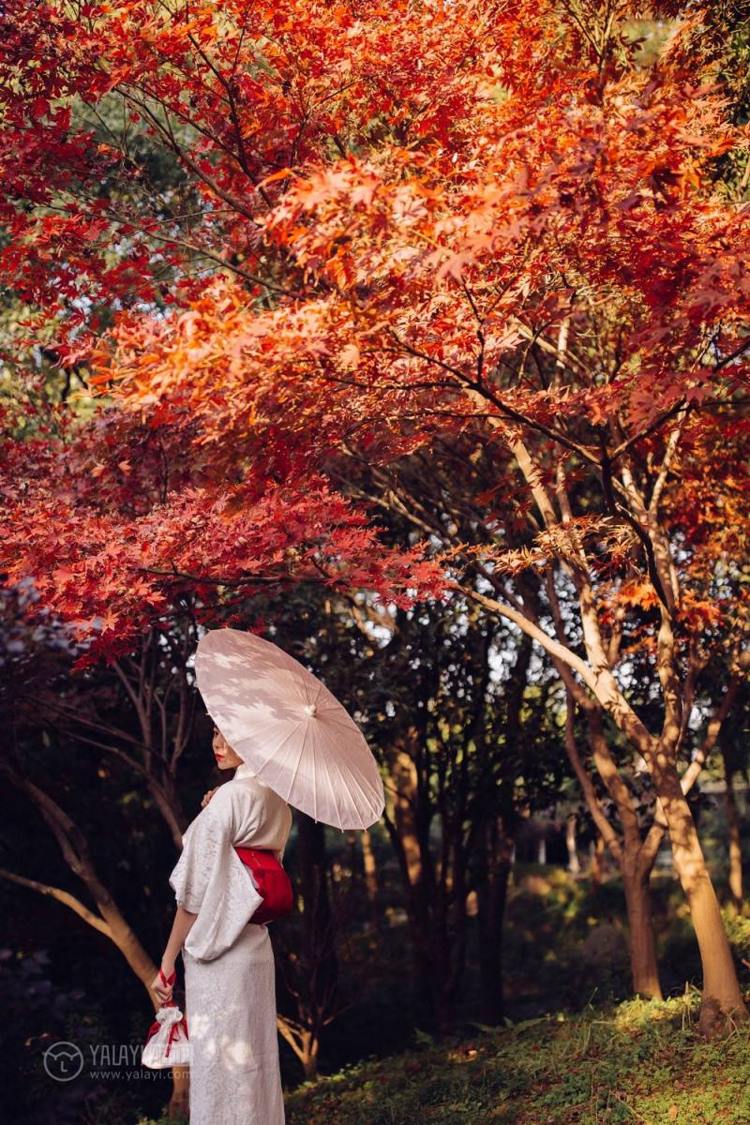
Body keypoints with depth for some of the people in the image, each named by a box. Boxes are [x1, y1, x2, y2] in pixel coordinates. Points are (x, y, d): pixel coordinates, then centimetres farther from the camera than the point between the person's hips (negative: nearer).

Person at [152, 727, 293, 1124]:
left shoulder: (229, 797, -14)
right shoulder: (277, 799, 8)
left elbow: (196, 890, -14)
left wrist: (167, 962, -8)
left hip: (218, 955, -8)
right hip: (257, 945, 8)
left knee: (218, 1067, 0)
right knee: (255, 1066, 14)